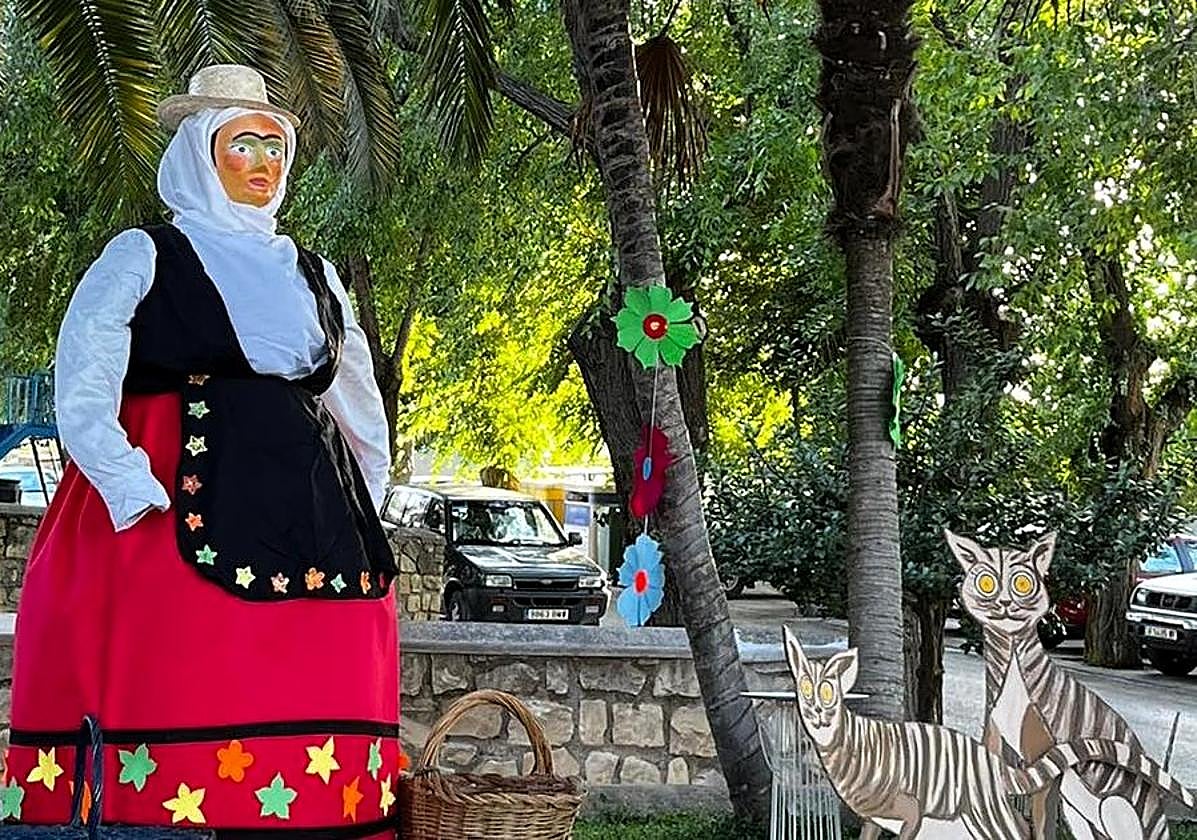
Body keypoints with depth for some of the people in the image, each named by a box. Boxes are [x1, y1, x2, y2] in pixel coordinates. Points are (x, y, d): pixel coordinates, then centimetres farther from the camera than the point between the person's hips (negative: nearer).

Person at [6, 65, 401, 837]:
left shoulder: (312, 275, 20)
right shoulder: (144, 256, 6)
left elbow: (359, 408, 24)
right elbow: (83, 396, -6)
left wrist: (361, 515, 15)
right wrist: (139, 499, -17)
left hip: (308, 512, 5)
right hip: (179, 509, -4)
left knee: (306, 713, -3)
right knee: (174, 691, -12)